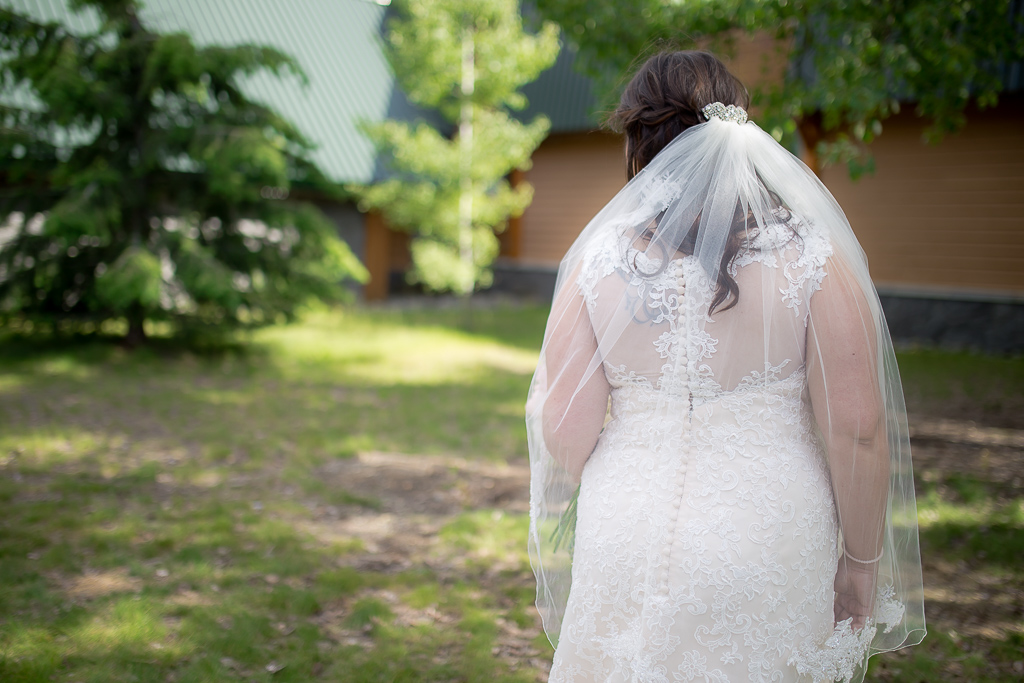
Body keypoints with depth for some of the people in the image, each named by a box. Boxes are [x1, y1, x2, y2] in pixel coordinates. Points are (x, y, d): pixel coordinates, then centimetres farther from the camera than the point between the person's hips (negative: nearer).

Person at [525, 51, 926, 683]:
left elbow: (564, 433, -5)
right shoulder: (814, 257, -9)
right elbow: (858, 427, -10)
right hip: (771, 551, -1)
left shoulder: (600, 258, -6)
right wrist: (861, 560, 2)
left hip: (630, 539, 1)